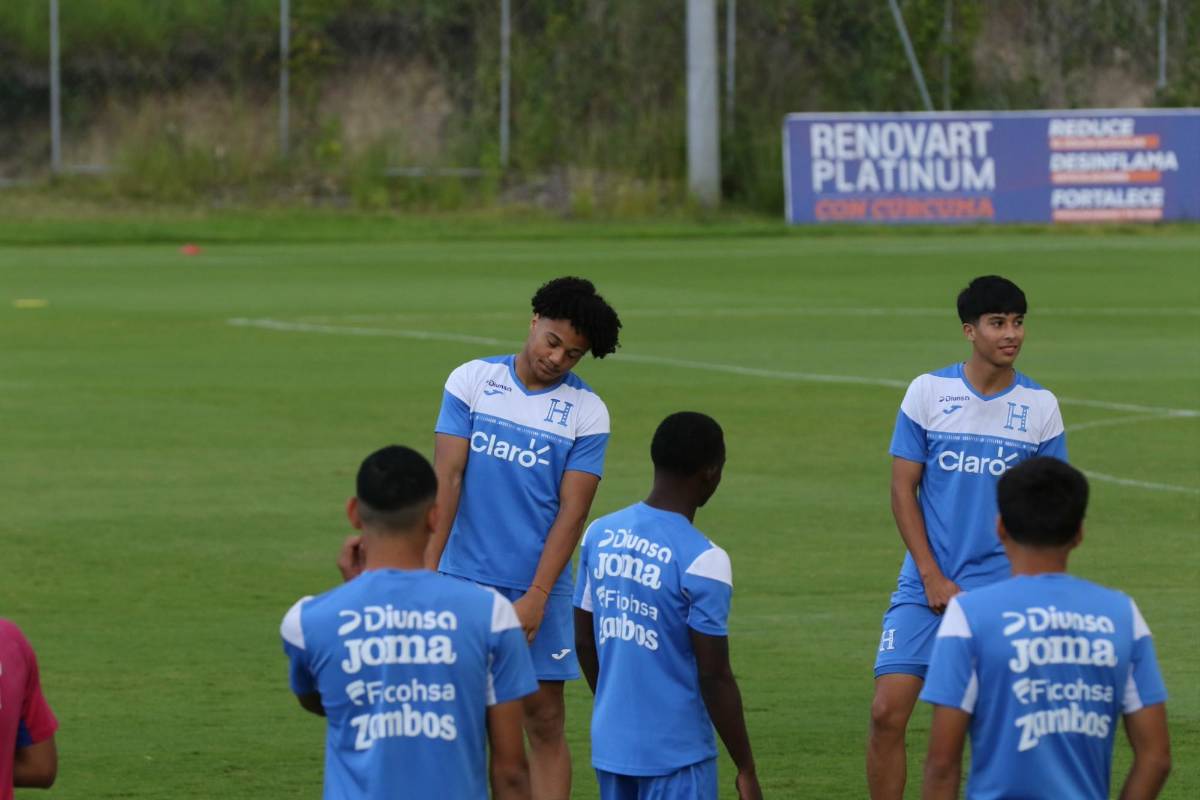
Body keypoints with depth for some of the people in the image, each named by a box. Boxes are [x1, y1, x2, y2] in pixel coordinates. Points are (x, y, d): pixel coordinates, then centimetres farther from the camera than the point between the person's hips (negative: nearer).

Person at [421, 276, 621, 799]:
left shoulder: (586, 412, -2)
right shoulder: (471, 382, 0)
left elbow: (571, 512, -6)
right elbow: (447, 477, -5)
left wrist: (536, 598, -14)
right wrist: (427, 568, -13)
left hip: (536, 587, -1)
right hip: (464, 579, 1)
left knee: (545, 722, 1)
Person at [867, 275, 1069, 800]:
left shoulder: (1040, 406, 2)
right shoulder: (927, 392, -1)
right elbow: (903, 489, 1)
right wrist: (932, 578, -6)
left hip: (1003, 591, 0)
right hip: (926, 584, 0)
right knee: (888, 712, -9)